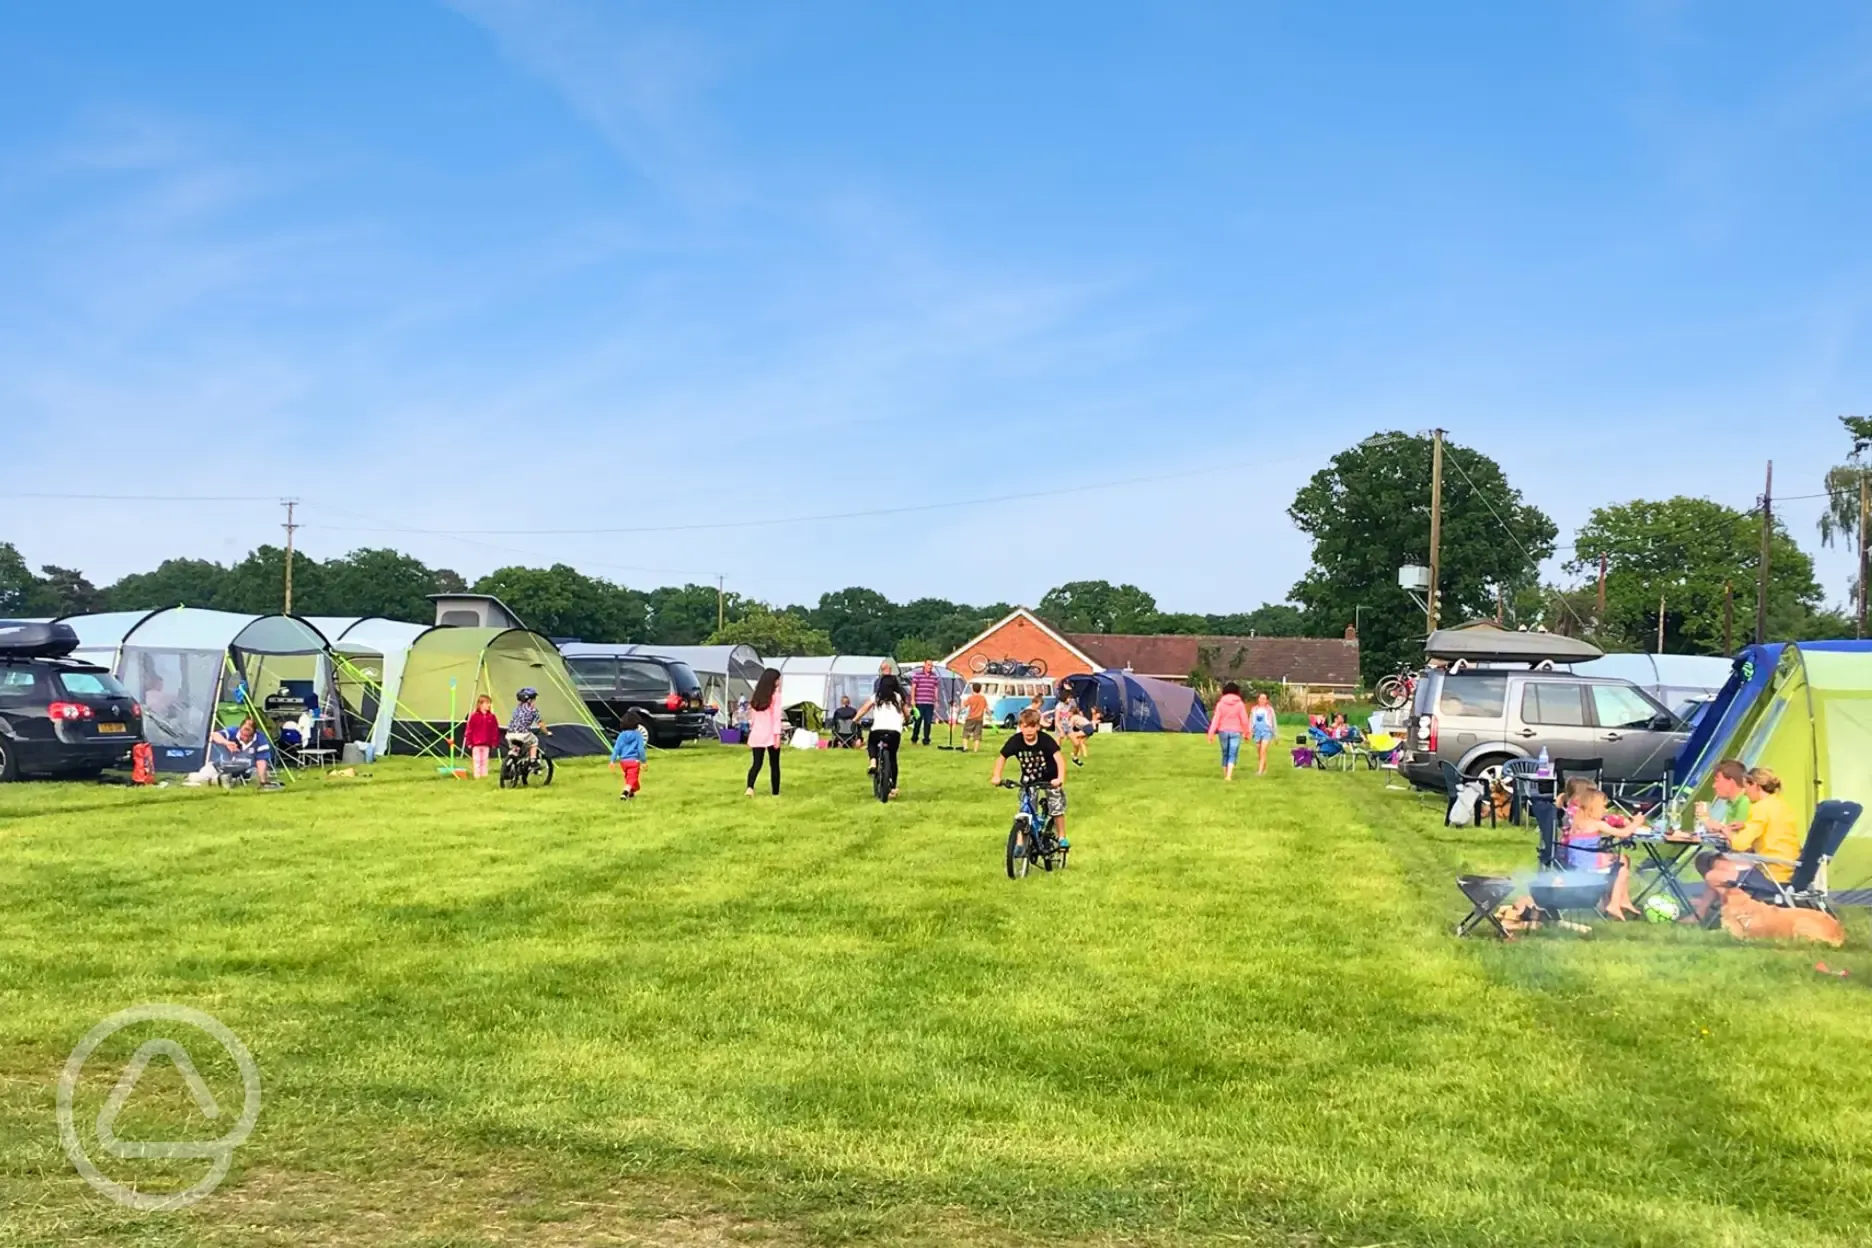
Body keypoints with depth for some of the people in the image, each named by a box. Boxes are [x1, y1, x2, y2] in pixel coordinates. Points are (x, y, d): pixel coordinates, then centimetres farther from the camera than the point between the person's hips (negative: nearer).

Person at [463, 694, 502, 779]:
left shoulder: (491, 717, 2)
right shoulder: (474, 716, -6)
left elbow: (495, 731, 4)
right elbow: (469, 730, -4)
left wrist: (494, 743, 1)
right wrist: (469, 742, -5)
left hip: (486, 744, 3)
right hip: (476, 744, -3)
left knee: (485, 760, 8)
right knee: (477, 760, 4)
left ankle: (484, 775, 15)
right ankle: (477, 775, 10)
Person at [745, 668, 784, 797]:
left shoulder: (756, 695, 11)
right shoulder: (775, 695, -8)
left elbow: (752, 716, 13)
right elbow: (776, 716, -13)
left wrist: (751, 733, 18)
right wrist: (777, 735, -14)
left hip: (756, 734, 5)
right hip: (770, 734, -5)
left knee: (756, 763, 3)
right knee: (774, 765, 7)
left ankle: (750, 787, -20)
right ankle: (775, 793, 10)